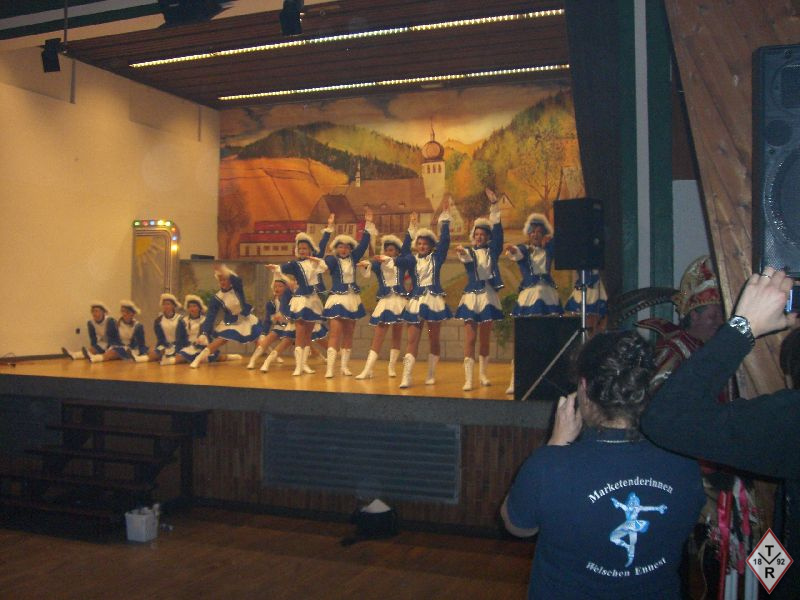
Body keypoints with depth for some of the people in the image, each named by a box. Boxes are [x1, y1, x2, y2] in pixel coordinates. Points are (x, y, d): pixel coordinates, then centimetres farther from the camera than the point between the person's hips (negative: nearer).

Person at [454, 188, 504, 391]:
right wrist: (462, 253, -44)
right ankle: (468, 379, -8)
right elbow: (468, 260, -19)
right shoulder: (469, 252, 5)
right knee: (470, 338, -6)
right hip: (472, 296, -1)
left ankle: (483, 374, 22)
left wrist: (494, 205, -9)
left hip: (488, 296, 1)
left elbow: (498, 230, -3)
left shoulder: (492, 251, 9)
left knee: (485, 338, 8)